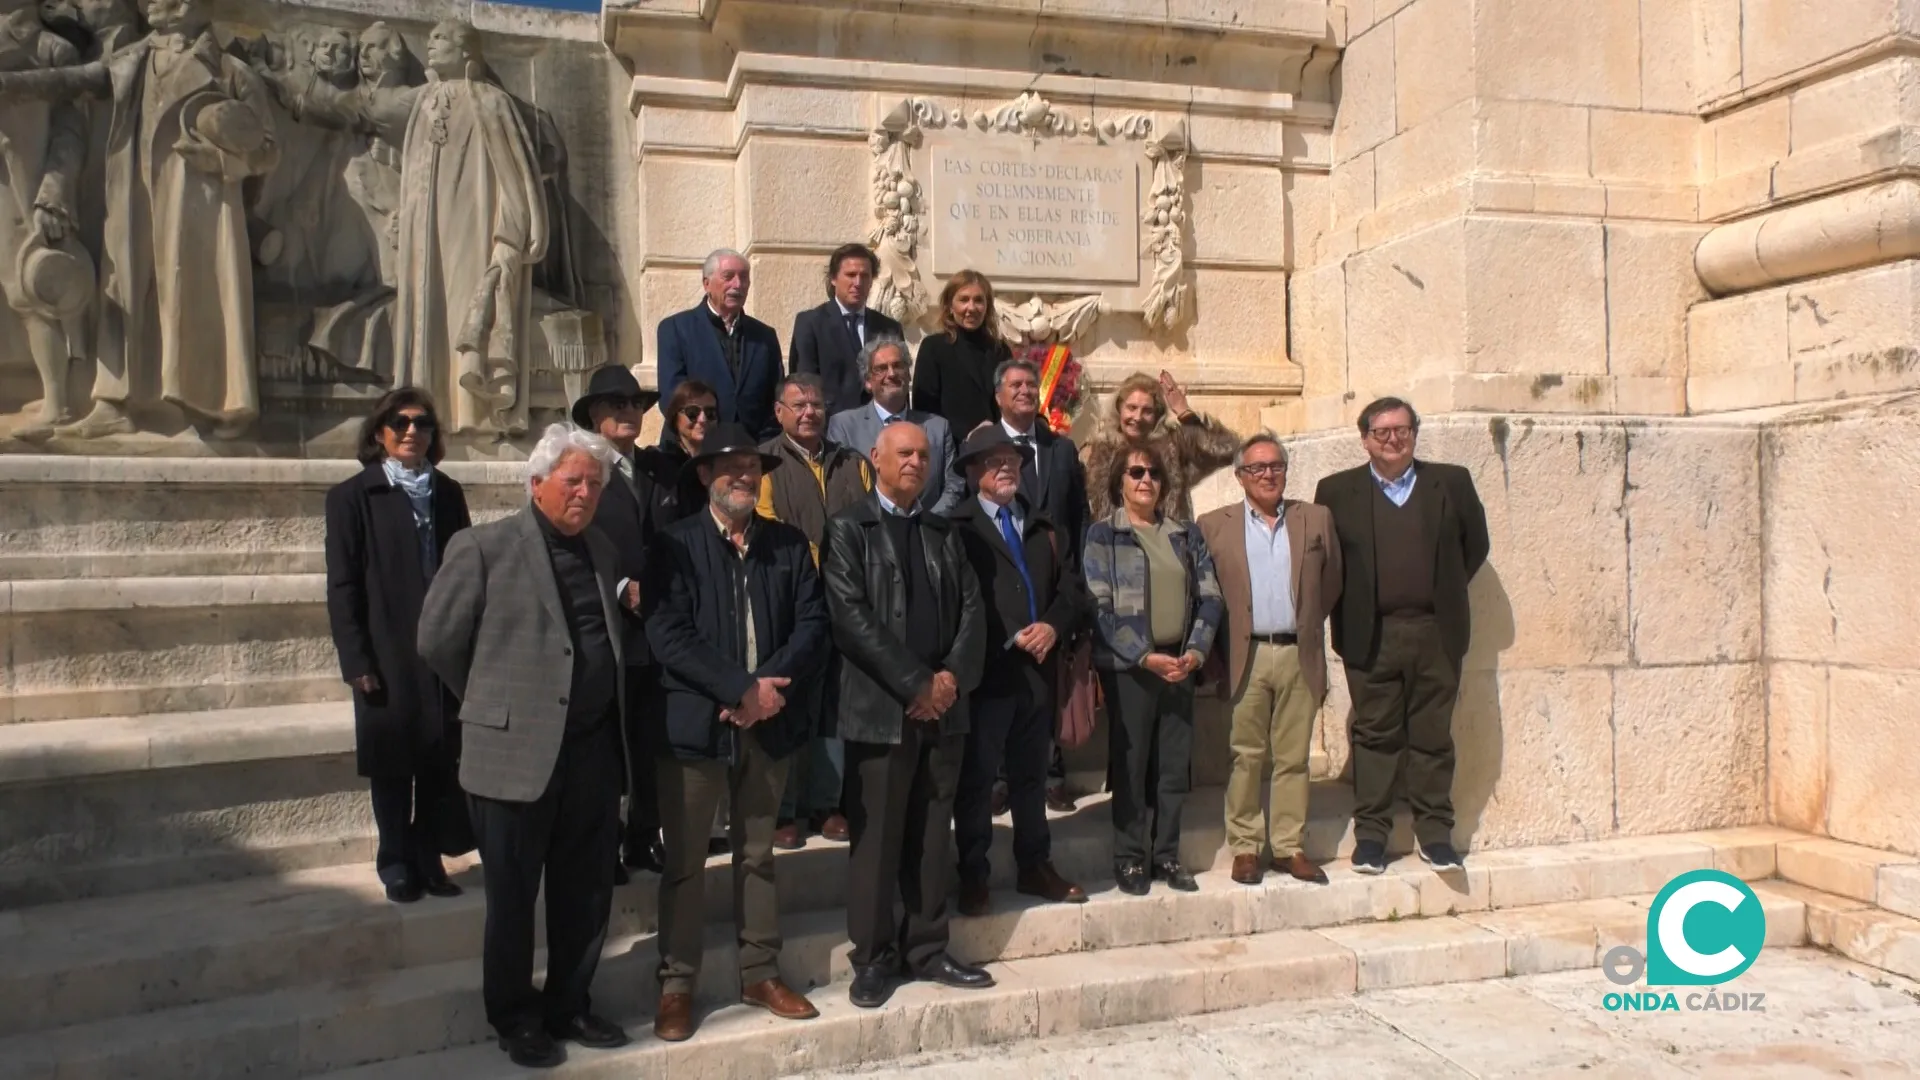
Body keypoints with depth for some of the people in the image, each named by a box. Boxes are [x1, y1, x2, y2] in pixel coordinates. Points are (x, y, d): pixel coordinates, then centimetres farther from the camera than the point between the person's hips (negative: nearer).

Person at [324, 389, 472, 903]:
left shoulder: (447, 493, 10)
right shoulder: (353, 496, 0)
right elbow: (342, 585, -4)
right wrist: (356, 661, -11)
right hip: (389, 657, -3)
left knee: (441, 763, 7)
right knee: (392, 764, 7)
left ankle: (428, 858, 21)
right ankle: (396, 864, 21)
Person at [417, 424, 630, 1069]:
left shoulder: (602, 553, 11)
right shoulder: (484, 548, -7)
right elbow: (438, 641, -4)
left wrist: (609, 713, 12)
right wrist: (497, 701, 5)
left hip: (595, 749, 5)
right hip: (518, 750, -5)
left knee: (586, 893, 14)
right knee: (513, 898, 10)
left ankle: (567, 1007, 32)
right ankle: (515, 1020, 27)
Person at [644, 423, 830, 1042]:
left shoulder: (789, 545, 8)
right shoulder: (675, 544, -4)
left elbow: (812, 624, 0)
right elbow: (669, 636, -14)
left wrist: (770, 690, -14)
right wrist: (742, 687, -18)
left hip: (768, 723, 4)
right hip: (695, 723, -3)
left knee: (757, 856, 15)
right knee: (685, 862, 6)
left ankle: (760, 974, 26)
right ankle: (676, 985, 19)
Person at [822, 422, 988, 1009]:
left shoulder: (944, 532, 17)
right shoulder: (848, 528, 0)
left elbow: (971, 608, 10)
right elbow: (851, 616, -11)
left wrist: (952, 677, -7)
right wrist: (916, 684, -14)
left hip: (944, 706, 5)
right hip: (880, 708, -5)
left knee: (933, 837, 11)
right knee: (877, 838, 2)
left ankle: (927, 950, 22)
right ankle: (874, 958, 15)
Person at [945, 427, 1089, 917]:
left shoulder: (1044, 528, 17)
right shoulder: (957, 527, -4)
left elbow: (1073, 588, 13)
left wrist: (1053, 626, -6)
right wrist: (1009, 640, -14)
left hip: (1038, 670, 6)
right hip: (985, 670, -5)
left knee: (1031, 773, 15)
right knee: (976, 776, 1)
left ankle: (1035, 867, 27)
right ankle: (973, 876, 12)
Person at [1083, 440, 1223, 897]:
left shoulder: (1187, 534, 11)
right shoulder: (1102, 534, -2)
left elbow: (1209, 597, 7)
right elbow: (1100, 606, -10)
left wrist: (1195, 651, -8)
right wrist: (1145, 656, -15)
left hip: (1180, 664, 4)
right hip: (1127, 666, -4)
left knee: (1176, 765, 8)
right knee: (1129, 765, 3)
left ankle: (1167, 855, 19)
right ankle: (1130, 858, 13)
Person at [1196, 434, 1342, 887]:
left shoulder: (1317, 519, 10)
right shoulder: (1213, 526, 4)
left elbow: (1331, 583, 13)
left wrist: (1307, 626, 7)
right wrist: (1217, 652, -1)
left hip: (1299, 656, 2)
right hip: (1245, 657, -2)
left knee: (1293, 757, 7)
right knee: (1245, 756, 2)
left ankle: (1288, 846, 16)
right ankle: (1244, 847, 11)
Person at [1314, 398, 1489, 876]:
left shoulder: (1452, 482, 7)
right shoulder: (1336, 491, 3)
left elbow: (1476, 545, 14)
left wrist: (1446, 591, 8)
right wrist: (1348, 607, 2)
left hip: (1437, 634, 1)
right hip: (1370, 636, -1)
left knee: (1433, 736, 7)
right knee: (1375, 734, 4)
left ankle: (1435, 832, 18)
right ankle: (1371, 832, 13)